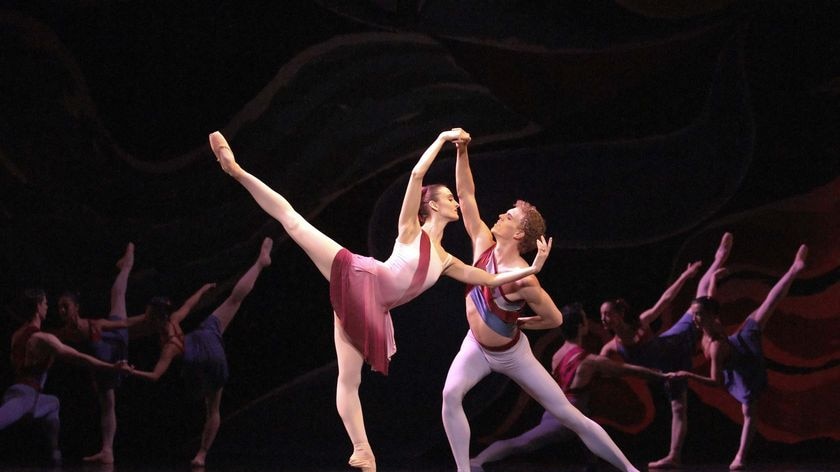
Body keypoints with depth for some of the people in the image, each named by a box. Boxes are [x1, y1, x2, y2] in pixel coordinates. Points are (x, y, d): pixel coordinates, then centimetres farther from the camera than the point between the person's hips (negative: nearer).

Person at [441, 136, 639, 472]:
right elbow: (466, 196, -12)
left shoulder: (522, 277, -30)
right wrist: (462, 153, -20)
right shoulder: (484, 244, -14)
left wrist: (517, 323, -11)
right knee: (451, 394, -25)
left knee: (569, 416, -1)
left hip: (511, 353, -5)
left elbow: (555, 319, -21)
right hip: (476, 346, 5)